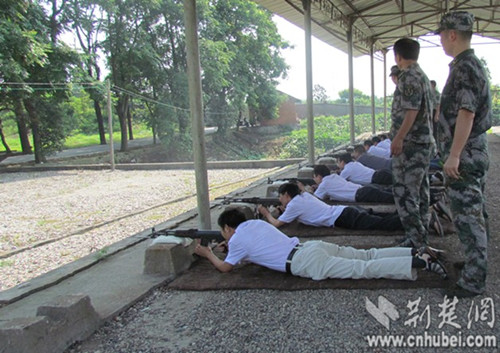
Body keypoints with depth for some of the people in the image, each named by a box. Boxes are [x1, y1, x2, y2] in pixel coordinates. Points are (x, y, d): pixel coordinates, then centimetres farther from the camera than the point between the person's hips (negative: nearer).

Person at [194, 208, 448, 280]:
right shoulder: (255, 222, 25)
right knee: (368, 256, 6)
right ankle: (419, 252, -3)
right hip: (312, 247, 8)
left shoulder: (237, 239, 3)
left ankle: (419, 262, -25)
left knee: (363, 269, -15)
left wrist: (208, 254, 30)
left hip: (306, 263, -8)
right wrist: (230, 247, 47)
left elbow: (225, 267, 13)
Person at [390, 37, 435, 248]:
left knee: (404, 190, -7)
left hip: (411, 142, -10)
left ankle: (415, 238, -4)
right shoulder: (422, 76, 18)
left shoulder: (409, 76, -13)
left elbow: (411, 110, -22)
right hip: (424, 140, 10)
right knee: (419, 188, 14)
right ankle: (422, 233, 22)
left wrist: (398, 138, -21)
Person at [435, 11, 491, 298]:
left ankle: (474, 281, 2)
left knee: (468, 216, -6)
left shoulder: (465, 68, -17)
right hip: (476, 151, 11)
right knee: (476, 212, 17)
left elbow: (466, 114, -24)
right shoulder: (473, 65, 16)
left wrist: (454, 155, -24)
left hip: (464, 154, -11)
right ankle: (477, 263, 30)